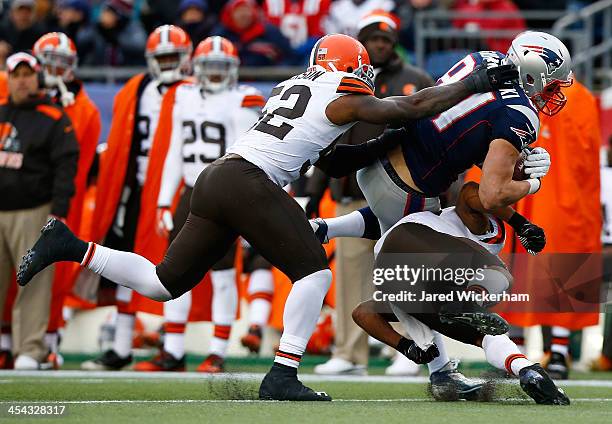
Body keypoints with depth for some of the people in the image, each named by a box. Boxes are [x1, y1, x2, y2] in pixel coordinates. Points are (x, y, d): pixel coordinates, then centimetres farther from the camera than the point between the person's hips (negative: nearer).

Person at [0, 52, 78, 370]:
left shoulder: (54, 119, -1)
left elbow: (64, 168, -5)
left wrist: (58, 212, -13)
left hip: (32, 213, -5)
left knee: (33, 283, -7)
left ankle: (30, 350, -7)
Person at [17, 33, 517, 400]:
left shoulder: (293, 88, 25)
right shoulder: (343, 100, 1)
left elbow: (317, 153, 31)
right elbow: (416, 106, -1)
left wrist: (371, 150, 25)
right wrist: (479, 82, 6)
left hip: (215, 180, 8)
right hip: (247, 184, -8)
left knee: (164, 283, 14)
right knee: (313, 271, -2)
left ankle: (71, 246, 7)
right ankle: (282, 375, -10)